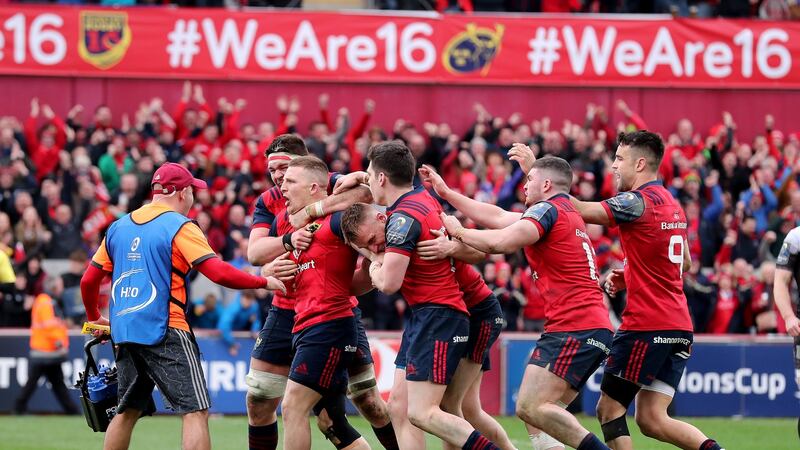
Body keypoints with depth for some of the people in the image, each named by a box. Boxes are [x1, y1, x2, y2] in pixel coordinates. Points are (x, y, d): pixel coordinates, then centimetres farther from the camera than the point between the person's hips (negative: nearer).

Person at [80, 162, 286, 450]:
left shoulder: (119, 227, 13)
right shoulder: (180, 227, -6)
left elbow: (89, 281, 17)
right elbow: (219, 273, -15)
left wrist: (95, 319, 34)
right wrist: (264, 282, -2)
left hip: (124, 332, 7)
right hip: (165, 331, -7)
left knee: (127, 412, 18)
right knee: (196, 411, -8)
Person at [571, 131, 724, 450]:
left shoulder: (638, 201, -12)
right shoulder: (671, 203, 16)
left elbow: (580, 210, -17)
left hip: (646, 325, -8)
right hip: (678, 327, 8)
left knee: (609, 408, 1)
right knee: (651, 419, 6)